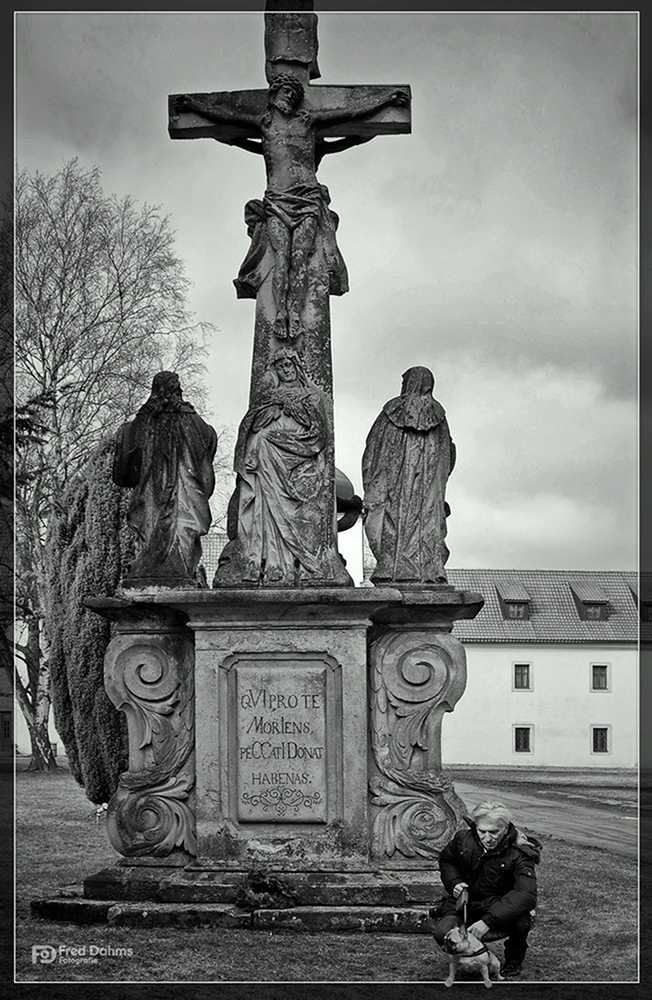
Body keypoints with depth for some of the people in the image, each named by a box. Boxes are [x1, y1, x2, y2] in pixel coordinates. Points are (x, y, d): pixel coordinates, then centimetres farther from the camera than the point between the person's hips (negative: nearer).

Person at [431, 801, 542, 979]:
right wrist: (454, 883, -8)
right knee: (443, 934, -28)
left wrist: (488, 921, -44)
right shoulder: (463, 840, -9)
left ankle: (514, 959, -1)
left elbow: (526, 895, -38)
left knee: (521, 921, -37)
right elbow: (446, 861, 15)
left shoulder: (519, 855, -23)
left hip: (499, 908, -3)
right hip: (464, 903, 3)